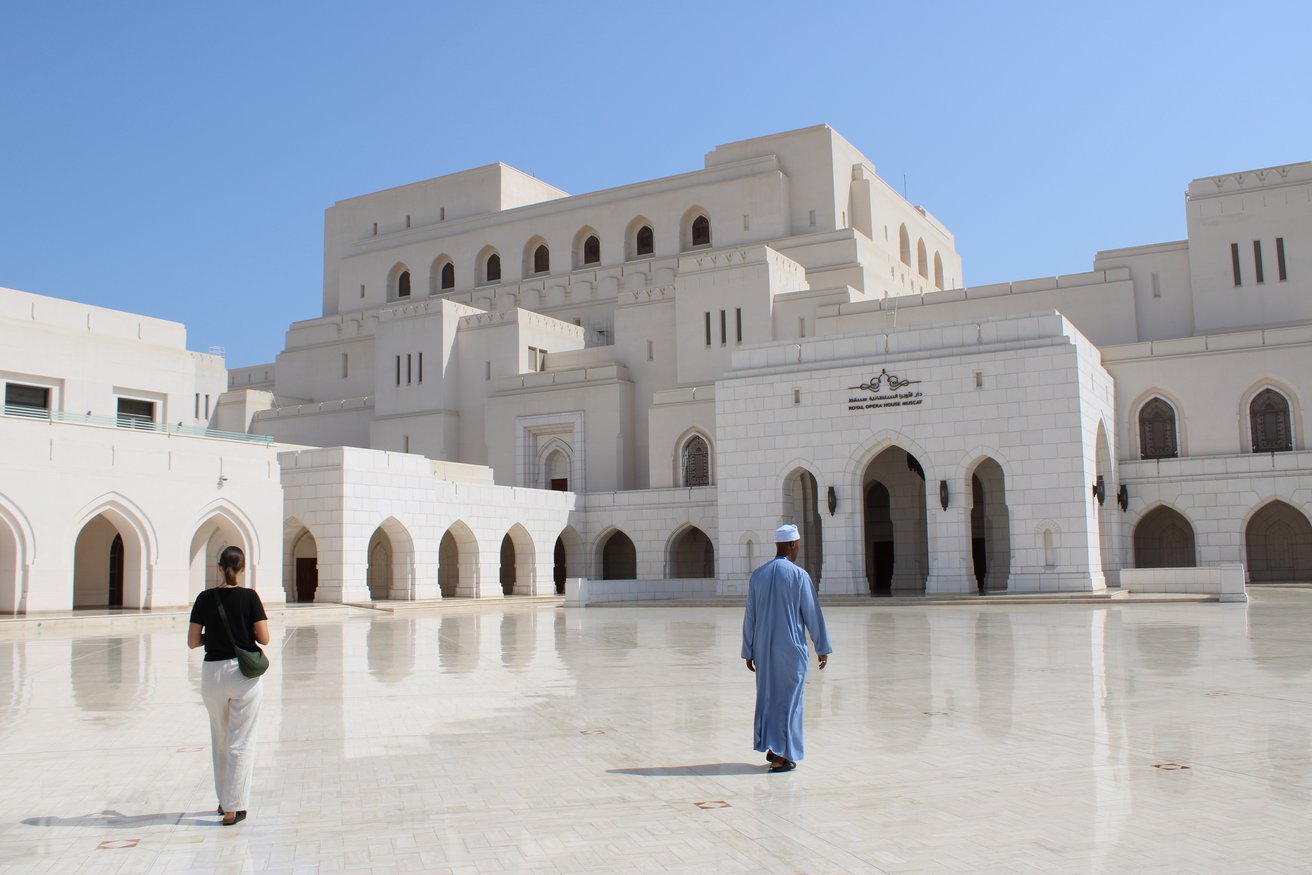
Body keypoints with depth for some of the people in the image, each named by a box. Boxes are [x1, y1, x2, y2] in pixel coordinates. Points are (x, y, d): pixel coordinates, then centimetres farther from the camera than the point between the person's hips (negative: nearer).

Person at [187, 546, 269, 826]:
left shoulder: (205, 598, -1)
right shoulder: (249, 597, -9)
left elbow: (192, 642, 1)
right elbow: (264, 638, -9)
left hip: (212, 673, 3)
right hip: (245, 672, -3)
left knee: (220, 740, 19)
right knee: (241, 742, 3)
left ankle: (224, 800, 29)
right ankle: (234, 807, 1)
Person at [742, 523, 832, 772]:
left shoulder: (757, 575, 2)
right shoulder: (799, 575, -10)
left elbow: (750, 617, 4)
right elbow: (812, 614, -7)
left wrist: (748, 652, 11)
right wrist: (822, 648, 3)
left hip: (764, 648, 4)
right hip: (791, 648, -4)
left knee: (767, 695, 18)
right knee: (788, 698, 2)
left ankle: (771, 747, 22)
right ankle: (781, 756, 1)